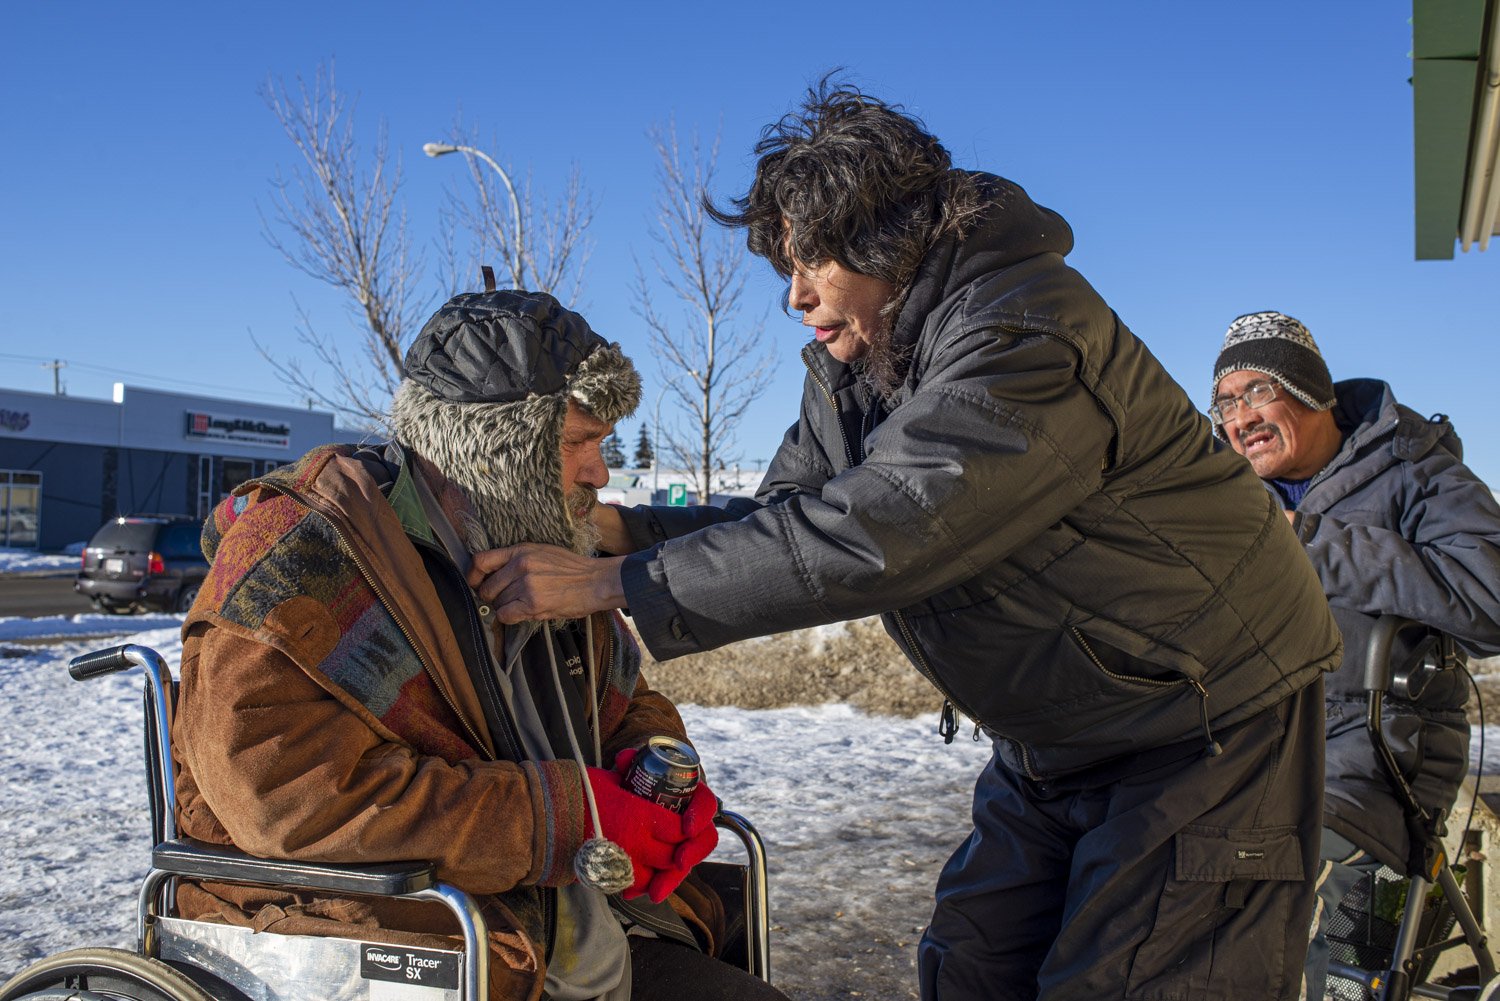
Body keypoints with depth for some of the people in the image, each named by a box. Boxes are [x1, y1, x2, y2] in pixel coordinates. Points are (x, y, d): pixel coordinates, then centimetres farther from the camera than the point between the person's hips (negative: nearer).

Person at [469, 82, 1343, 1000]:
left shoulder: (1025, 336, -28)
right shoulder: (851, 370, 2)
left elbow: (861, 540, -36)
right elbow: (785, 517, 0)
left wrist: (606, 584, -33)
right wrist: (605, 525, -16)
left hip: (1211, 718, -8)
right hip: (1059, 737, 8)